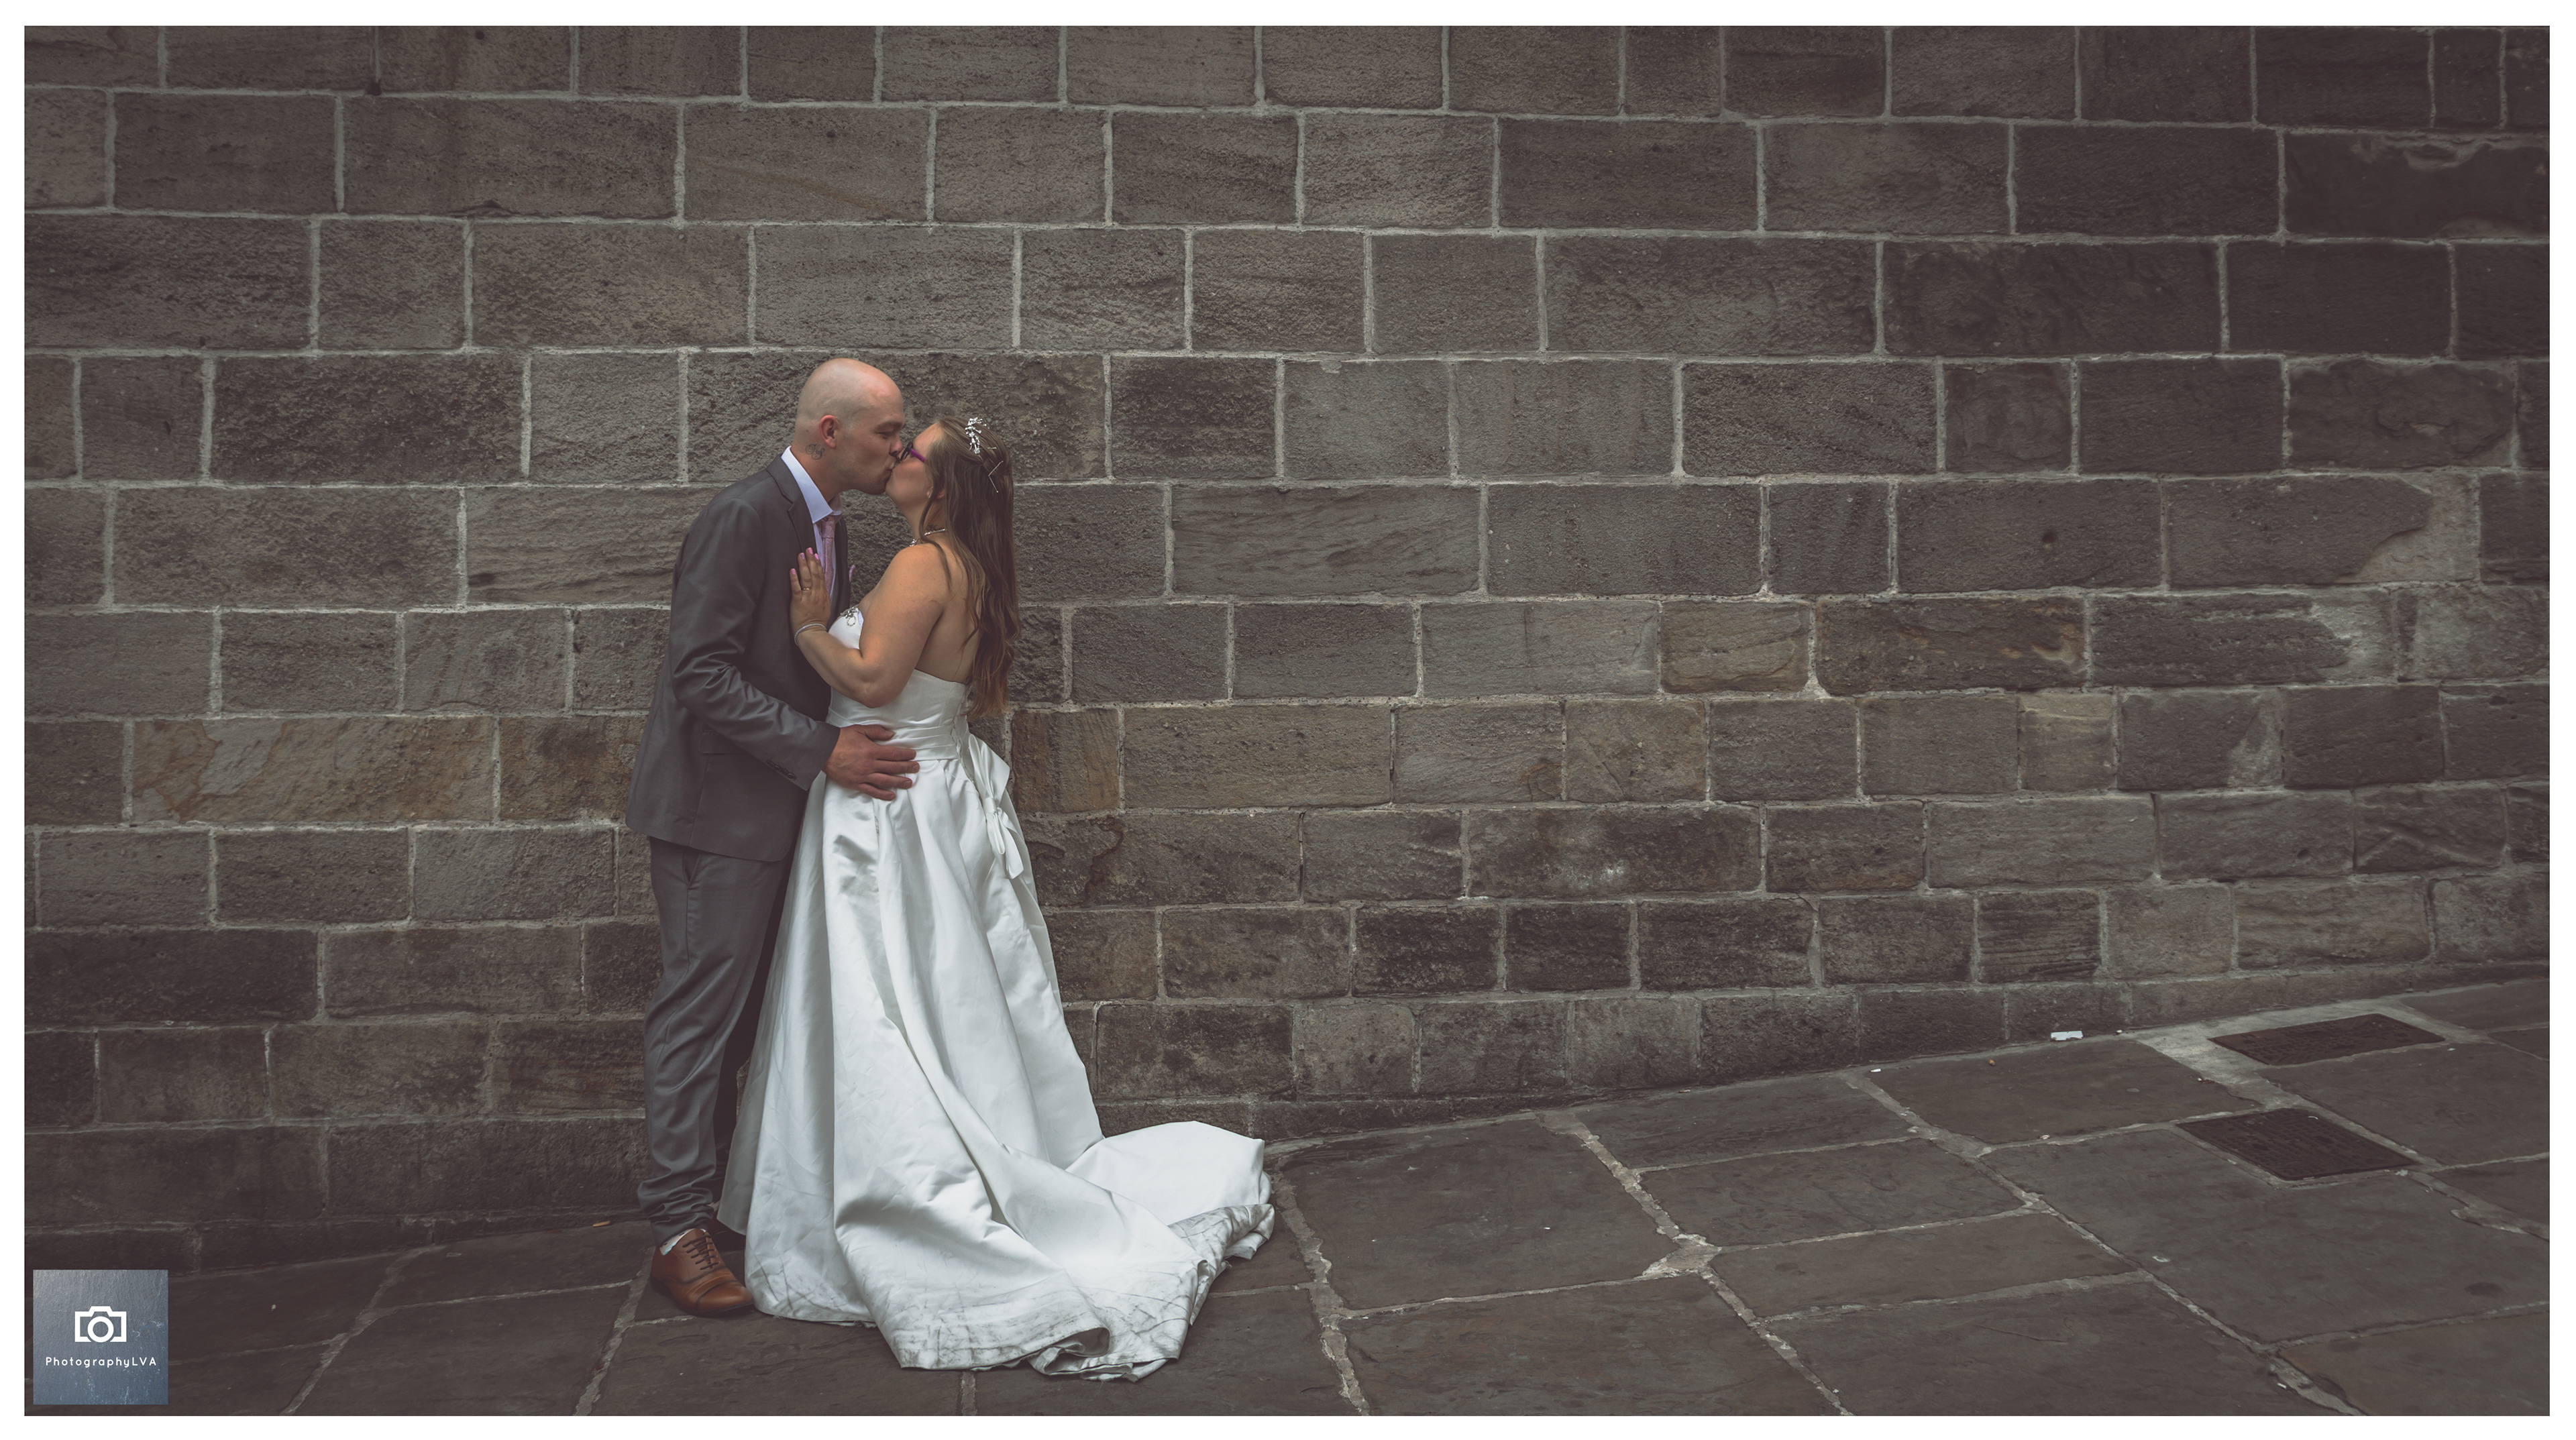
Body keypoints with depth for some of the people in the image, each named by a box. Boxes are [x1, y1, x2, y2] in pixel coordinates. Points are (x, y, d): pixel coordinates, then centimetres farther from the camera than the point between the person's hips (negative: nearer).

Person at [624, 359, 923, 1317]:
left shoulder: (821, 520, 11)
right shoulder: (743, 516, -18)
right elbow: (703, 672, -23)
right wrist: (823, 749, -24)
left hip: (777, 798, 9)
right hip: (721, 803, -9)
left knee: (739, 1007, 15)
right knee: (703, 1005, -4)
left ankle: (718, 1191, 27)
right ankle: (680, 1227, 5)